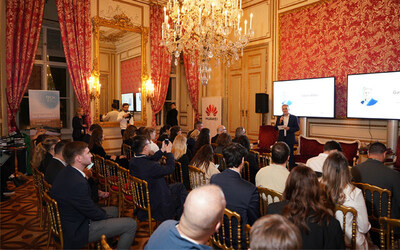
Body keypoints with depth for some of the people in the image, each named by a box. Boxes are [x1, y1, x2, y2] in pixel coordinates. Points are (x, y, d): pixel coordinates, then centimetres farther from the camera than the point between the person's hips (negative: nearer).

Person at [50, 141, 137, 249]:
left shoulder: (65, 172, -2)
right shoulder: (77, 183, -34)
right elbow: (92, 212, -21)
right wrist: (107, 216, -4)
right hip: (77, 231, -10)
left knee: (114, 210, 27)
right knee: (131, 224, -11)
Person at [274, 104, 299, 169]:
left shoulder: (294, 118, 0)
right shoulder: (279, 118, 7)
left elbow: (297, 128, -2)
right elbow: (276, 128, 3)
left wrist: (289, 128, -18)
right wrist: (279, 122, -13)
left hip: (290, 139, -2)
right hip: (281, 139, 3)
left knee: (291, 154, 2)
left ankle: (292, 168, 12)